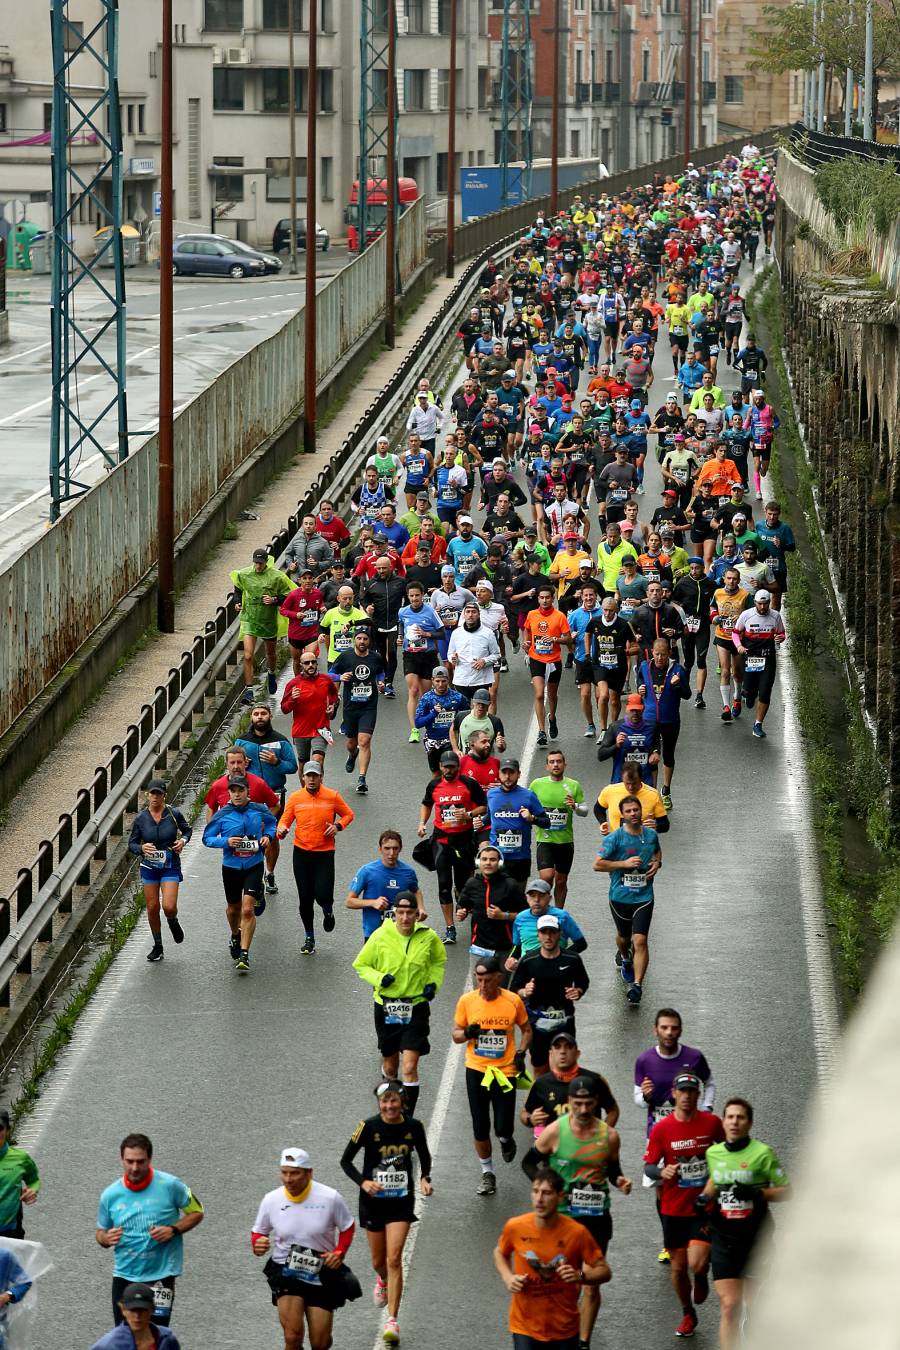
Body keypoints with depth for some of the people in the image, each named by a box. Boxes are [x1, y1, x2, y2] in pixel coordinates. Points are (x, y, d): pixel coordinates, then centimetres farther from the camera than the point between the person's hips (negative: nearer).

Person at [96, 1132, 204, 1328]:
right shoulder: (110, 1195, 1)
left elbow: (196, 1212, 4)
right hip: (124, 1275, 3)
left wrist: (173, 1230, -14)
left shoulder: (170, 1185, -7)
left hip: (160, 1274, -3)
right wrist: (106, 1238, -9)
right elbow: (101, 1232, 15)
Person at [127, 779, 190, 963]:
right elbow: (131, 844, 0)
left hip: (170, 867, -2)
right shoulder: (140, 819, -6)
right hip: (149, 867, 2)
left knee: (169, 907, -15)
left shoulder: (173, 814, -8)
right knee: (152, 908, 5)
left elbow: (187, 830, 11)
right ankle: (157, 946, 22)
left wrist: (183, 840, -10)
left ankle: (173, 923, 22)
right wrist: (141, 848, -22)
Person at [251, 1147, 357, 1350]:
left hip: (322, 1274, 0)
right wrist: (257, 1244, -14)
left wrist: (339, 1253, -11)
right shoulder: (271, 1200, -6)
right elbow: (258, 1232, 9)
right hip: (284, 1272, 0)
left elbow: (348, 1228, 6)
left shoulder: (330, 1198, -10)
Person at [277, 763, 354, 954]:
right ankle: (309, 938, 21)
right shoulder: (295, 798, 0)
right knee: (305, 899, 4)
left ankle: (328, 912, 25)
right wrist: (282, 830, -17)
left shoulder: (332, 796, -2)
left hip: (325, 854, -2)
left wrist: (338, 826, -8)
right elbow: (285, 820, 6)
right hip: (302, 853, 2)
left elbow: (348, 814, 11)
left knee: (323, 895, -13)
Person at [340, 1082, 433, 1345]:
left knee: (394, 1259, -12)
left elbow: (424, 1157, 11)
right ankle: (383, 1281, 53)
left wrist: (425, 1179, -8)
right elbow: (345, 1160, -5)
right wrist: (363, 1182, -21)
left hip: (402, 1200, -1)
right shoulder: (368, 1127, -13)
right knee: (378, 1261, 15)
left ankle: (392, 1321, -9)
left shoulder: (414, 1127, -7)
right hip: (373, 1199, 1)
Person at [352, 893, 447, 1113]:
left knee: (410, 1067, -12)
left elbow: (439, 960, 16)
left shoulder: (428, 937, -6)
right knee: (390, 1065, 16)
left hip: (416, 1007, -1)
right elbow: (361, 965, 2)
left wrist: (433, 983, -1)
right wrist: (379, 979, -16)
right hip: (386, 1007, 1)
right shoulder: (380, 936, -10)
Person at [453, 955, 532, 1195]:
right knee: (480, 1128, 2)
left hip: (505, 1070, -1)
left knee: (503, 1128, -4)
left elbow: (526, 1030, 8)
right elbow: (456, 1034, 4)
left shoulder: (513, 1001, -8)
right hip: (476, 1069, 1)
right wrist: (467, 1033, -19)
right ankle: (487, 1173, 20)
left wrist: (521, 1053, -8)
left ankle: (506, 1140, 34)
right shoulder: (466, 1001, -6)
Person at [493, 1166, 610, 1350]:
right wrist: (508, 1278, -8)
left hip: (564, 1328, 0)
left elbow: (604, 1271, -6)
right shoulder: (515, 1227, -11)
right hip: (525, 1326, 0)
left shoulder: (576, 1233, -15)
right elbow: (500, 1253, 12)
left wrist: (580, 1276, -27)